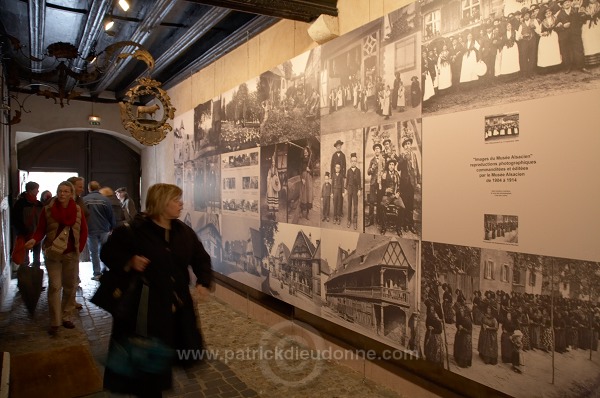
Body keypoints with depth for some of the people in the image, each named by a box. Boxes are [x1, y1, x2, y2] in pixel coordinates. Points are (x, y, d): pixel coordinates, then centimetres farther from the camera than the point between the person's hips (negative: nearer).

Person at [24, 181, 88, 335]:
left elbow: (83, 231, 6)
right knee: (54, 287, -3)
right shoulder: (48, 209, -6)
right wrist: (34, 240, -23)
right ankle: (55, 322, 5)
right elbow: (41, 230, -4)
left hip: (72, 254, 2)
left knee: (70, 286, 10)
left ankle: (66, 317, 24)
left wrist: (79, 248, 0)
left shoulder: (78, 210, -1)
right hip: (53, 254, -2)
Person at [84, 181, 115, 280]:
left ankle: (97, 273, 8)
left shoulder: (84, 200, -5)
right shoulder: (105, 200, -5)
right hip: (104, 230, 1)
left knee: (94, 252, 8)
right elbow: (111, 216, -2)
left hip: (90, 231, -1)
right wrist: (113, 227, 10)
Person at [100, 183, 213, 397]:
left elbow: (201, 259, 8)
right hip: (143, 307, -5)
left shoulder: (184, 231, 3)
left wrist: (203, 282, -8)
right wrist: (128, 262, -23)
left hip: (178, 306, 6)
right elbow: (107, 252, -5)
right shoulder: (134, 230, -12)